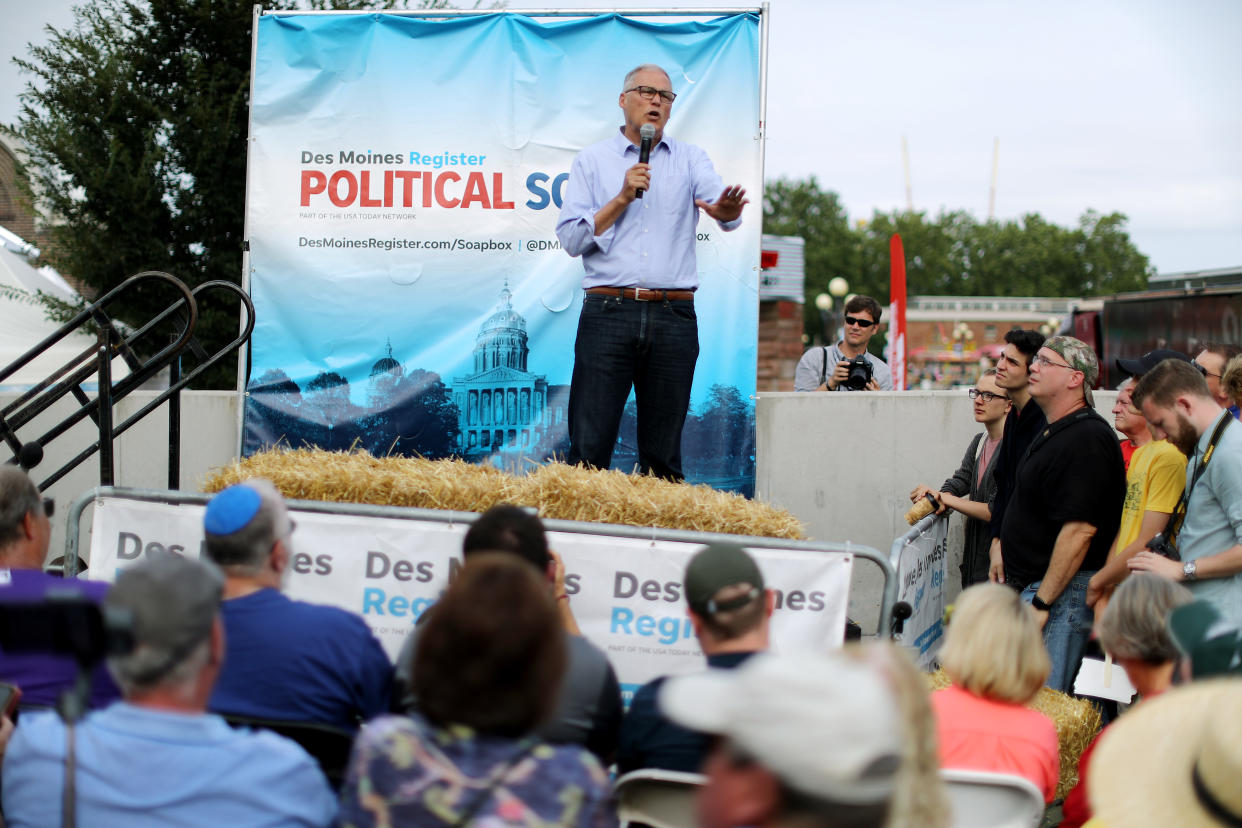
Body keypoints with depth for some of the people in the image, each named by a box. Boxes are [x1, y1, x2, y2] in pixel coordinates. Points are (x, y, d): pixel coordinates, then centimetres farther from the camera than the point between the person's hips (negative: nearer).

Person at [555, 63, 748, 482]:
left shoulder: (690, 159, 13)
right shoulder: (592, 160, 11)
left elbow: (724, 206, -7)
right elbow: (571, 239, 3)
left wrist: (726, 209, -31)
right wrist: (623, 198, -6)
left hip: (674, 319, 1)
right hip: (609, 311, -1)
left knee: (664, 455, 6)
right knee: (589, 447, -6)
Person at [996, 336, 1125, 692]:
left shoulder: (1087, 439, -17)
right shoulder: (1054, 433, 16)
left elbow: (1080, 529, -24)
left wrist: (1042, 602, -23)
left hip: (1061, 595, -11)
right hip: (1033, 586, 11)